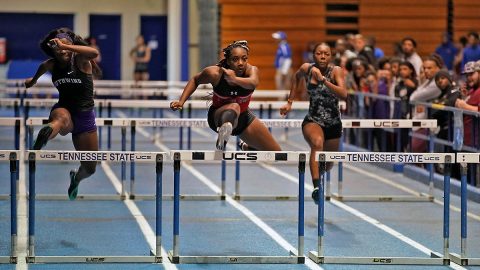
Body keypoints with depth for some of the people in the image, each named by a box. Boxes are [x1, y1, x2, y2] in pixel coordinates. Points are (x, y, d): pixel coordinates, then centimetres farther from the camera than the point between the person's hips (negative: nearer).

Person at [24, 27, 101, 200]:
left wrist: (65, 46, -40)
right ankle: (42, 138, -79)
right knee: (61, 118, -43)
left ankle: (75, 178, 46)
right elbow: (42, 68, 27)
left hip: (85, 116, 0)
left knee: (90, 169, 9)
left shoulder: (80, 60, -11)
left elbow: (94, 53, -36)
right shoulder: (51, 65, 0)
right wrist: (33, 80, 47)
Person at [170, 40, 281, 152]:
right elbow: (195, 80, -4)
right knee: (234, 107, -42)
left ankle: (247, 148, 40)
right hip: (219, 117, -4)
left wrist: (235, 79, -72)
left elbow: (253, 83, -52)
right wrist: (181, 101, -14)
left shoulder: (251, 70, -26)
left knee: (276, 153, 9)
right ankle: (224, 132, -76)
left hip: (243, 117, 4)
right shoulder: (215, 73, -26)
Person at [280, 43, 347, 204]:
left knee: (327, 164, 16)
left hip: (333, 123, 1)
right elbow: (297, 77, 20)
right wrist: (290, 102, 16)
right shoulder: (307, 68, -5)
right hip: (312, 120, -1)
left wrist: (323, 79, -37)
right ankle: (316, 187, -46)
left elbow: (343, 95, -30)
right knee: (317, 143, -36)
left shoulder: (336, 71, -14)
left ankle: (317, 174, 55)